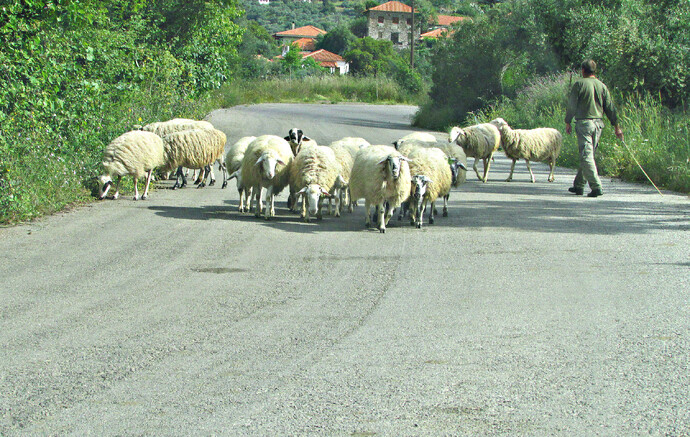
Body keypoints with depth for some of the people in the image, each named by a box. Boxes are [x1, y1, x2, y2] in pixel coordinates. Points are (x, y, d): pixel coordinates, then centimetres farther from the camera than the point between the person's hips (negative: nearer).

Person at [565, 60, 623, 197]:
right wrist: (616, 126, 13)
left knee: (586, 156, -7)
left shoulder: (579, 84, -5)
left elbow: (572, 105, -5)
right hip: (598, 123, 6)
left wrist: (568, 123, 3)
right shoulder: (602, 86, 8)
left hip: (584, 123, -6)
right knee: (588, 155, 15)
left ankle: (596, 187, -17)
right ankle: (579, 185, 23)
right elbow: (610, 108, 9)